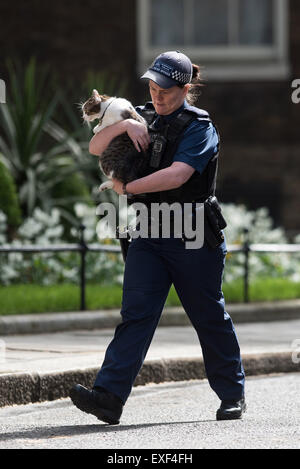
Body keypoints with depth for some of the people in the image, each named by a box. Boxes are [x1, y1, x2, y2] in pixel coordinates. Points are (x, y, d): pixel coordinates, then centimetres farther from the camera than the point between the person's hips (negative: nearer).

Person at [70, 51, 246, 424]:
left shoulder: (198, 126, -8)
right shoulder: (145, 117, 12)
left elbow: (177, 175, -22)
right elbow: (96, 148, 6)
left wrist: (126, 188, -15)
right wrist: (124, 124, -12)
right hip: (149, 235, 5)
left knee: (209, 317, 5)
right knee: (136, 313, -8)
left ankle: (233, 395, 21)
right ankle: (109, 396, -19)